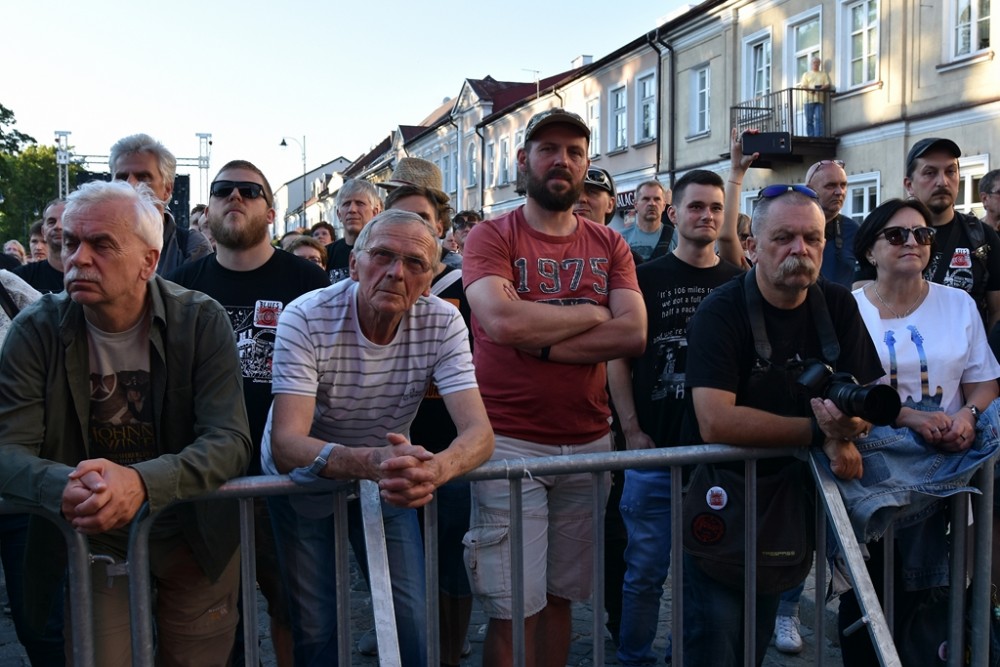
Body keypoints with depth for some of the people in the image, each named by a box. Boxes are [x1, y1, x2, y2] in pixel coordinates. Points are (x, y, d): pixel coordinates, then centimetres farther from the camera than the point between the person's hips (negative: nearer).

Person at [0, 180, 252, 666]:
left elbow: (230, 442, -20)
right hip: (91, 542, 1)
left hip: (195, 540, 0)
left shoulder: (201, 321, -13)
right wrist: (62, 485, -38)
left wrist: (142, 482, -39)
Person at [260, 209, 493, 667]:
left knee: (412, 621, 1)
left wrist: (434, 469, -49)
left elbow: (478, 432, -26)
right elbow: (286, 446, -35)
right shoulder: (307, 319, -27)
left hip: (391, 482, 2)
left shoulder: (443, 323, -19)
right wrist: (369, 462, -55)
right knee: (315, 628, 3)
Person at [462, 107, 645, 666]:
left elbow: (634, 334, -5)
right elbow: (501, 321, -19)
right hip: (510, 443, -3)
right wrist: (591, 313, -7)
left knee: (560, 597, 13)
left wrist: (540, 340, -13)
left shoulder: (610, 245, 10)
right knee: (512, 612, -1)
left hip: (589, 442, 4)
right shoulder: (492, 237, -1)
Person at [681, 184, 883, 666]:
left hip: (790, 505, 5)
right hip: (722, 505, -5)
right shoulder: (721, 313, -18)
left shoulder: (838, 307, -1)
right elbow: (716, 422, -29)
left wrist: (848, 413, -28)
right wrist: (821, 431, -27)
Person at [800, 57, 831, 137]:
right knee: (809, 120, -6)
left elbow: (828, 85, 11)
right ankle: (810, 137, -5)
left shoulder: (824, 74, 22)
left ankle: (819, 137, -18)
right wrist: (810, 89, -14)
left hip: (820, 99, 0)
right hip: (809, 99, 0)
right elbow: (802, 86, 6)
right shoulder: (806, 74, 19)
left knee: (819, 118, -13)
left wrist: (822, 88, -11)